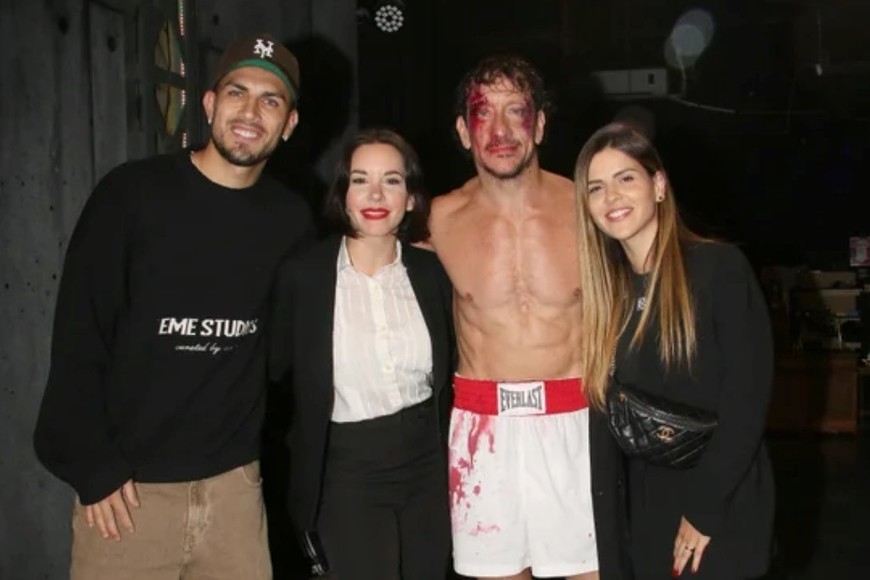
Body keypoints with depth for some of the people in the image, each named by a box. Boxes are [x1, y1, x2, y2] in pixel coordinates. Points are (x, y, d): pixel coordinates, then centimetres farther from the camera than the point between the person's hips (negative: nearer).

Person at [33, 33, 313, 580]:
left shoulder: (292, 219, 1)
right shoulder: (133, 192, -8)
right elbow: (79, 337, -8)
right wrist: (92, 468, -10)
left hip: (235, 483, 3)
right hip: (127, 485, -2)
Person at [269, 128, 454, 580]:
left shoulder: (431, 272, -1)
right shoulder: (302, 274, -10)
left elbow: (449, 374, 8)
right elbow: (272, 369, -1)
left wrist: (451, 458, 6)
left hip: (427, 463, 3)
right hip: (346, 472, -3)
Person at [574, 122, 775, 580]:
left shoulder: (720, 267, -11)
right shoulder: (608, 289, 5)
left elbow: (747, 400, -15)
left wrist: (704, 509, -16)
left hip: (721, 511, -5)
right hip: (645, 510, 5)